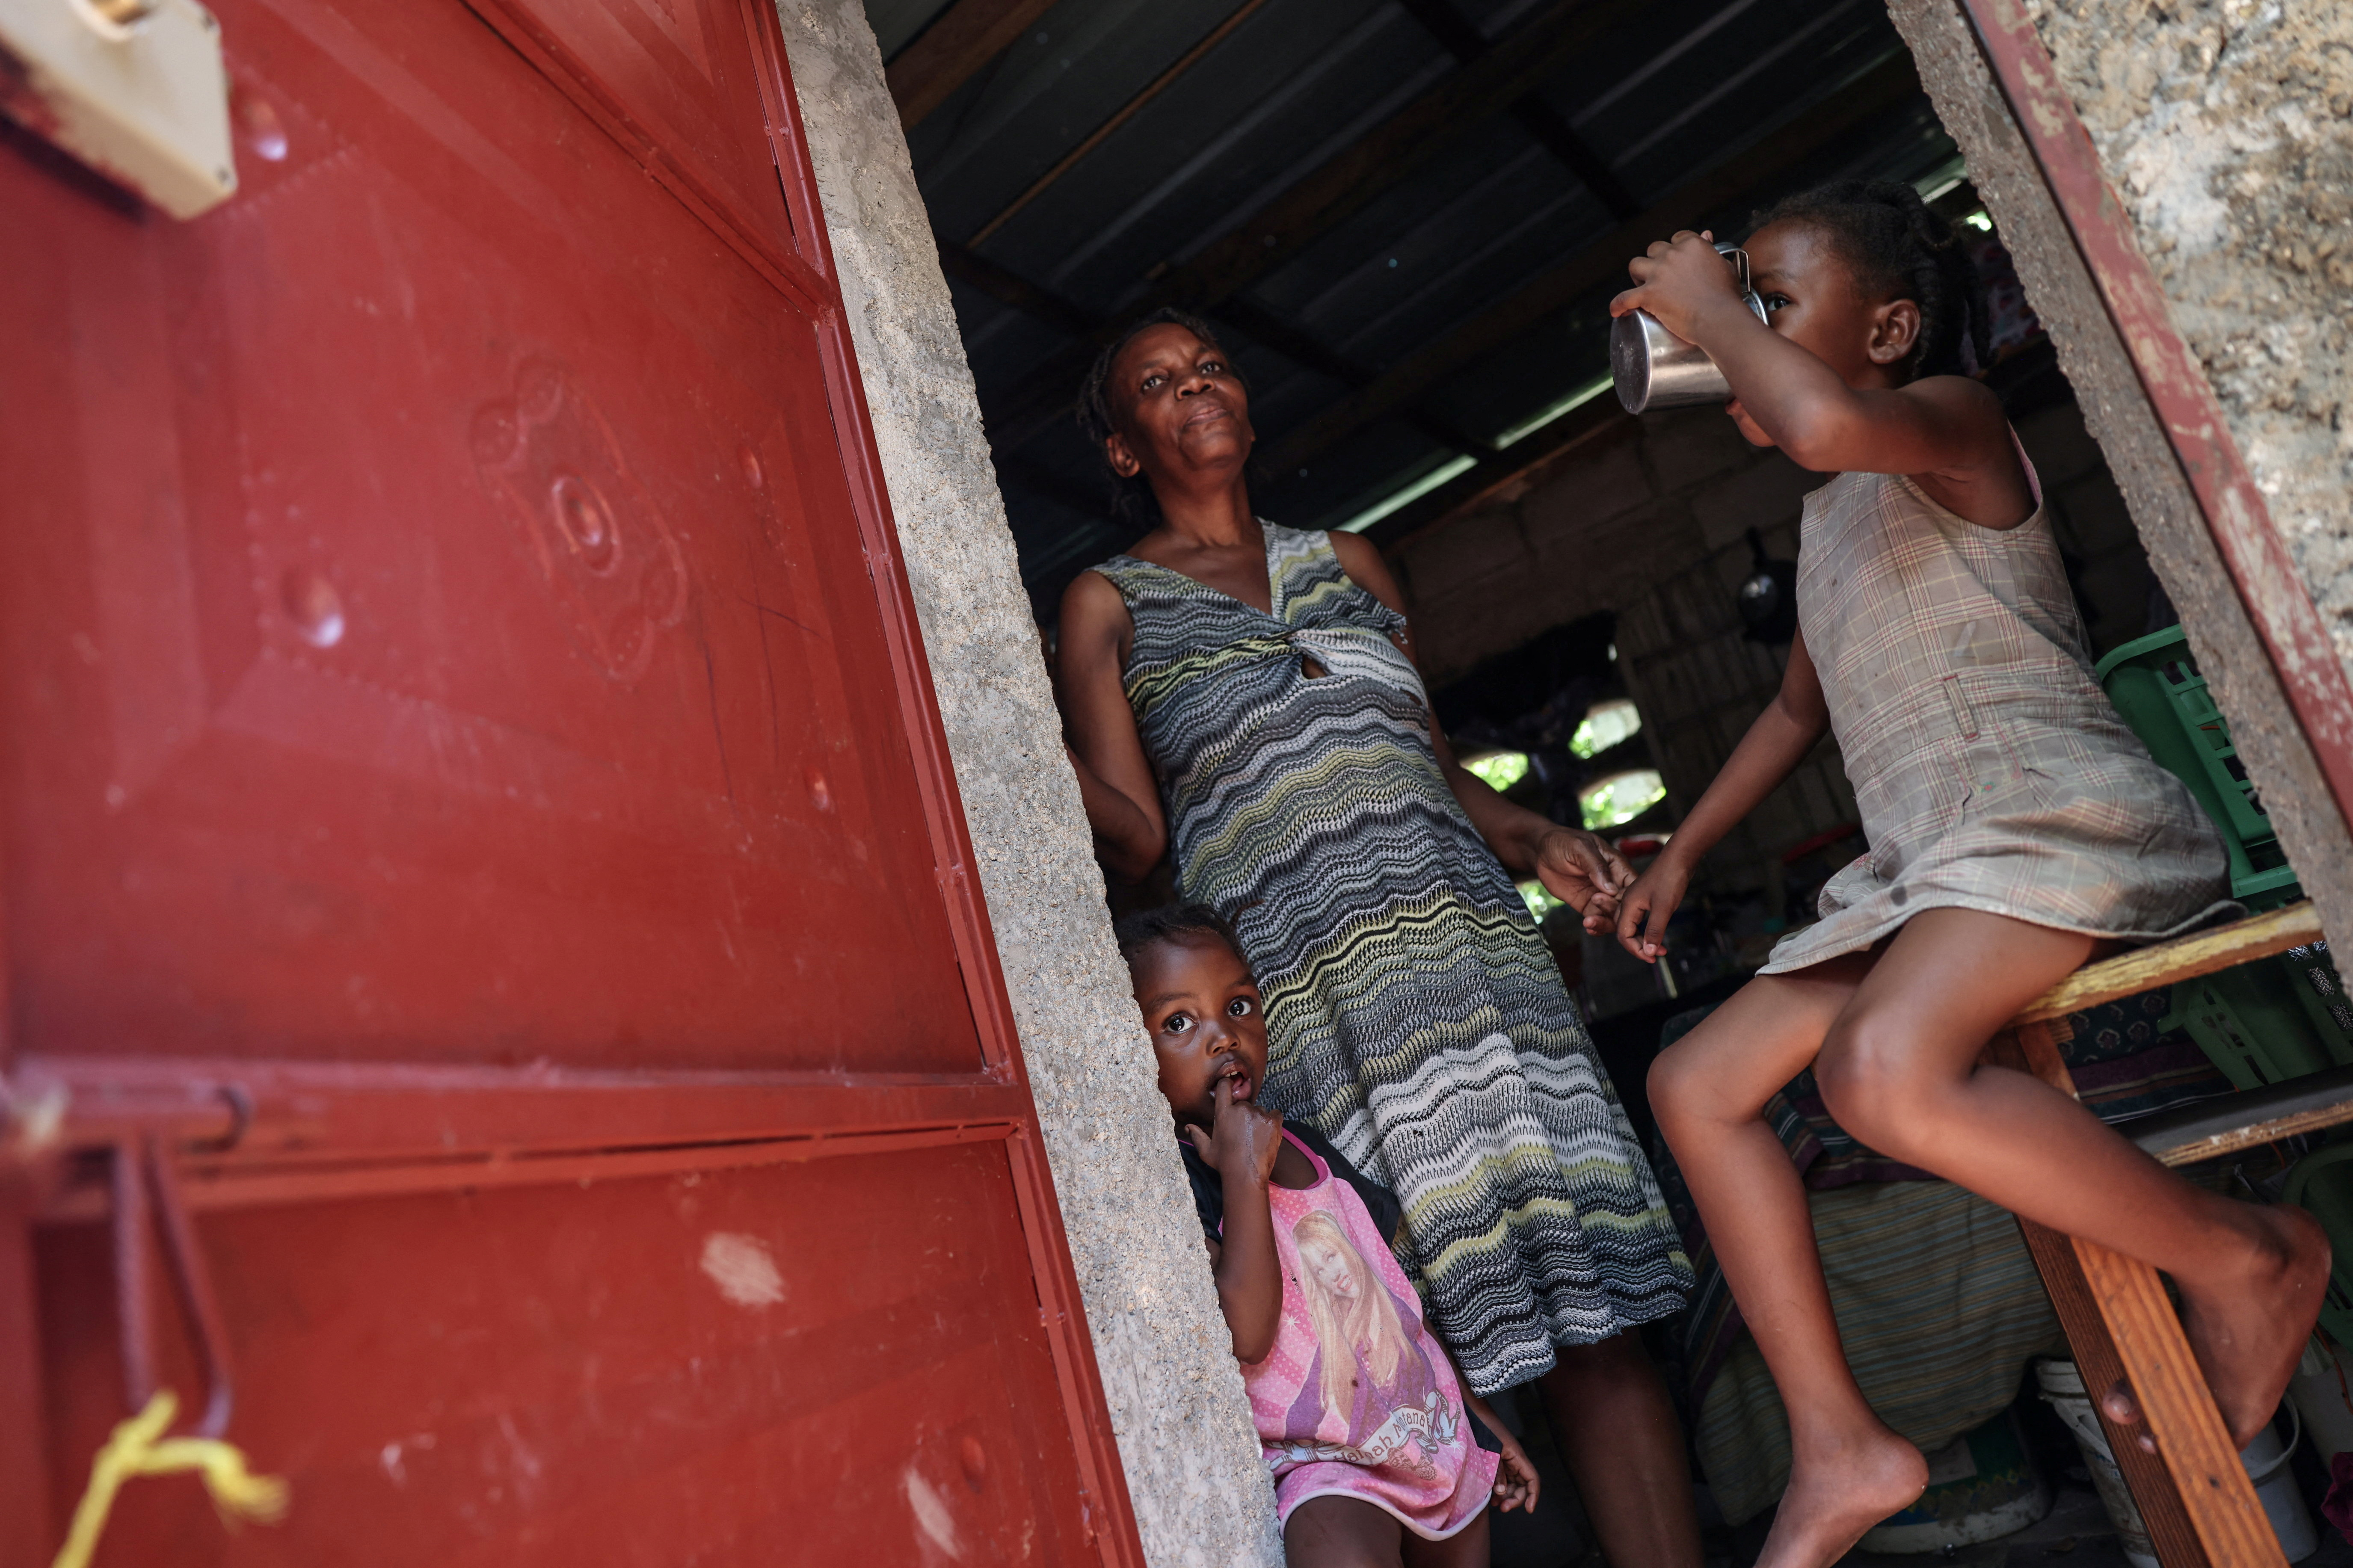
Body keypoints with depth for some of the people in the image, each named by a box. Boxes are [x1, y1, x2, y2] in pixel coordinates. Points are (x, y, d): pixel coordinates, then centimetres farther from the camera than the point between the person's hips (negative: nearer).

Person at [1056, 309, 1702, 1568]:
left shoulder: (1345, 561, 22)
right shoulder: (1108, 603, 9)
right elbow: (1131, 838, -1)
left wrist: (1537, 841, 5)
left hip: (1464, 933, 4)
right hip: (1302, 988, -4)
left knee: (1592, 1311, 1)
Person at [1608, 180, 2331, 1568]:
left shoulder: (1951, 416, -3)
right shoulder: (1830, 518, 24)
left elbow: (1824, 421, -29)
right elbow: (1801, 707, 34)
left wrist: (1707, 305, -11)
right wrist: (1685, 851, 28)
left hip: (2060, 818, -9)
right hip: (1928, 869, 9)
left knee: (1885, 1070, -36)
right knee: (1696, 1085, 2)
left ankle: (2249, 1259, -10)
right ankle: (1842, 1451, 2)